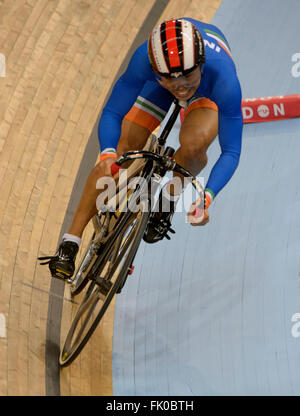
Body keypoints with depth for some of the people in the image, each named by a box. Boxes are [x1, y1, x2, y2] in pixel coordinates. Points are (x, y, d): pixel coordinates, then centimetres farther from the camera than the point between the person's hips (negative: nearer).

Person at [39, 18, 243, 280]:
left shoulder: (224, 79, -44)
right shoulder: (145, 59, -40)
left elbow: (231, 151, -36)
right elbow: (112, 113, -29)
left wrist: (207, 199, -49)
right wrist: (108, 155, -49)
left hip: (208, 91, -1)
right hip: (157, 84, 2)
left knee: (193, 145, -32)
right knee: (123, 152, -12)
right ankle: (70, 243, -5)